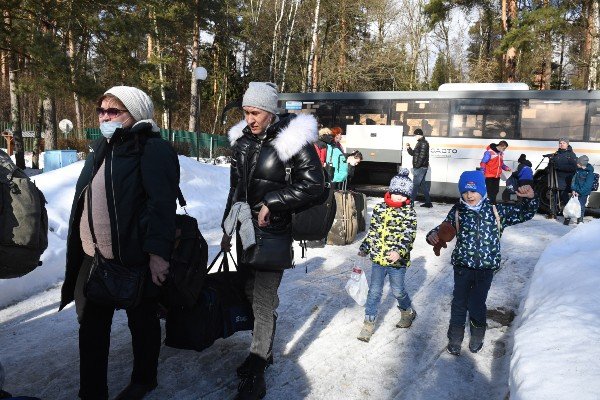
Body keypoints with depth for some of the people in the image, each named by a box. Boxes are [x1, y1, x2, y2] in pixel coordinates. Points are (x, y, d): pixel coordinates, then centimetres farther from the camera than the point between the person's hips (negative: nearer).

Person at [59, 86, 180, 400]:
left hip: (135, 257, -7)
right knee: (92, 326, 12)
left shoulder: (153, 150, -12)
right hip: (94, 257, 8)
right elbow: (85, 198, 21)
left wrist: (158, 251, -25)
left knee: (142, 321, 12)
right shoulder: (101, 148, 14)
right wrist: (78, 247, 21)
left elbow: (162, 203, -20)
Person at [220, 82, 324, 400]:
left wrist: (270, 203, -17)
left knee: (263, 302, -4)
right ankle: (263, 353, 34)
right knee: (250, 293, 14)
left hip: (274, 233, -6)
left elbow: (313, 184, -13)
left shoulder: (292, 139, -12)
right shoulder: (243, 140, 8)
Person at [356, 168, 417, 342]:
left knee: (398, 291, 12)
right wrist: (365, 248, 15)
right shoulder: (379, 208, 3)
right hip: (378, 258, 3)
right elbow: (373, 231, 12)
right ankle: (369, 323, 20)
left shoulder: (409, 213, -8)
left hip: (397, 261, -3)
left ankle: (408, 312, 42)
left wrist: (399, 252, -33)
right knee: (374, 291, 8)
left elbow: (408, 236, -17)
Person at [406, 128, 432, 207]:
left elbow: (422, 156, -21)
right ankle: (428, 202, 18)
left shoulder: (424, 143, -13)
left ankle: (411, 202, -2)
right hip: (419, 168, 10)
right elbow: (413, 153, 22)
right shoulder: (419, 143, 19)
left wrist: (417, 166, -23)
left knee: (415, 185, -6)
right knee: (423, 185, 13)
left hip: (420, 168, -10)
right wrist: (409, 148, 6)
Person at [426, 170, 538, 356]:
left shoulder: (496, 210, -1)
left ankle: (477, 338, 36)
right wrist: (433, 235, -18)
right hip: (462, 266, 0)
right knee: (459, 304, 9)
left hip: (486, 267, 0)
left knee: (477, 305, 9)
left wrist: (530, 199, -11)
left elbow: (525, 213, 8)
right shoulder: (458, 211, -4)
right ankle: (454, 340, 28)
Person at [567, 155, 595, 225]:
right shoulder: (578, 169, 1)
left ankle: (580, 220, 16)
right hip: (575, 191, 5)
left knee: (581, 206, 1)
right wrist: (573, 190, -7)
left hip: (583, 193, -5)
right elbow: (574, 179, 3)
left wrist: (579, 192, -18)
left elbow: (587, 186, -17)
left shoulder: (589, 173, -16)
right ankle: (567, 219, 18)